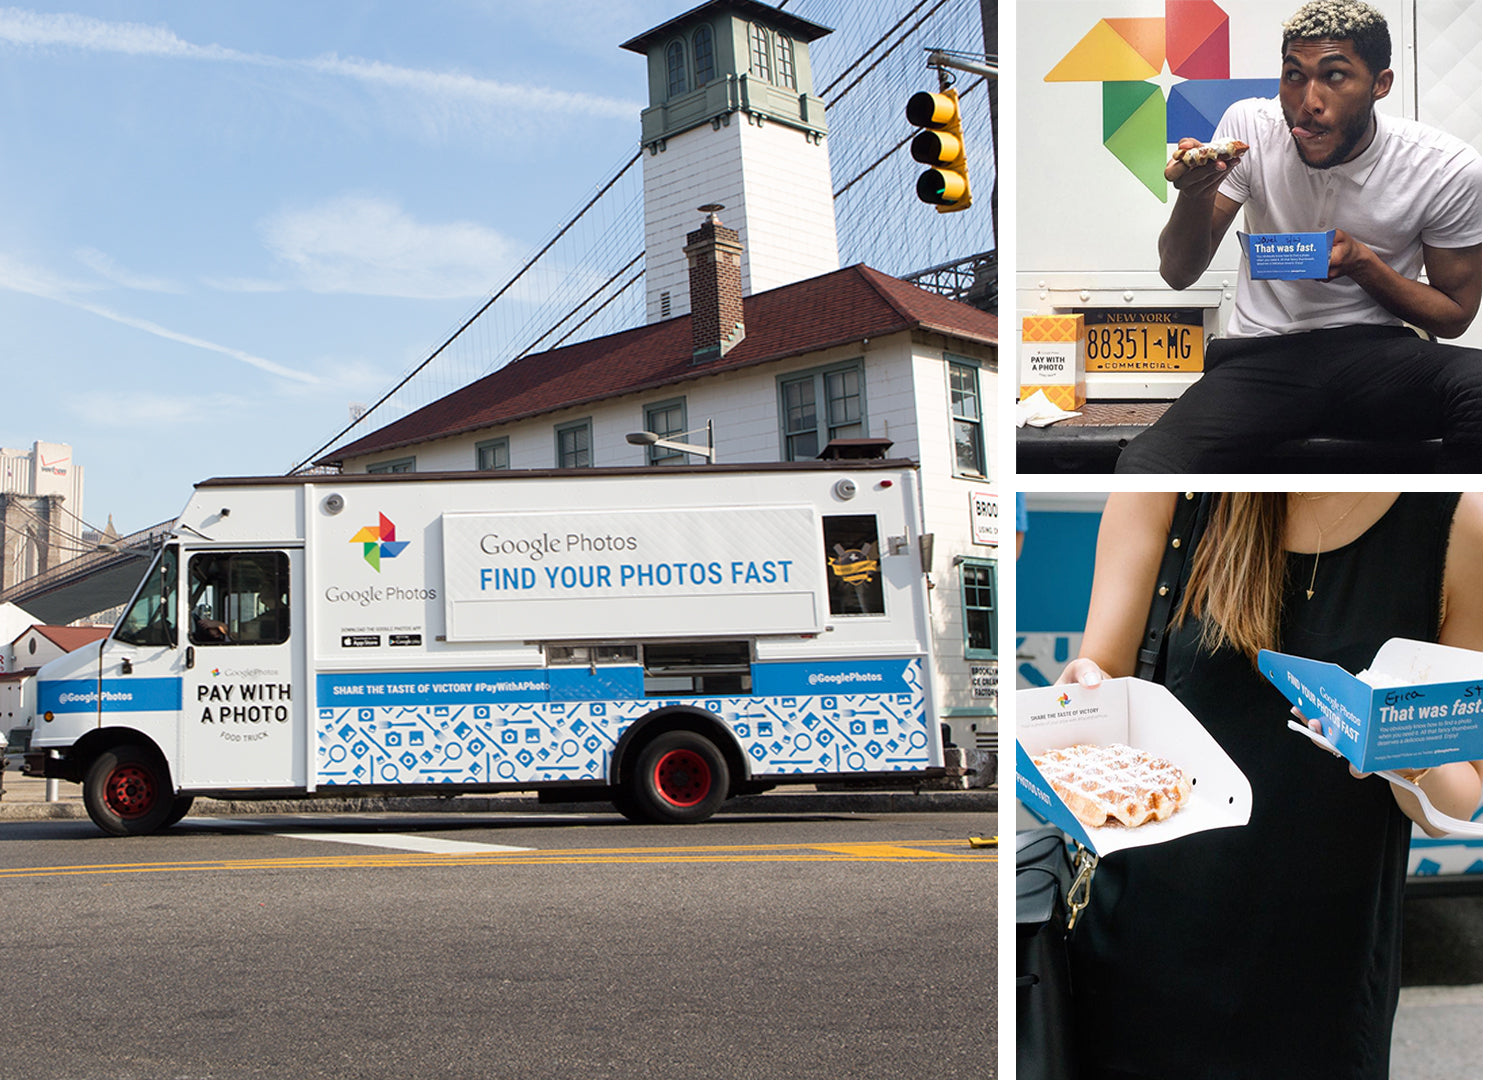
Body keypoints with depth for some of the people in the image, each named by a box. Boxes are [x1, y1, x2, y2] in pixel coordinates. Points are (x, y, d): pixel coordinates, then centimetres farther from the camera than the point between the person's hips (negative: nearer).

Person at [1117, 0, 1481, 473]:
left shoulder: (1448, 168, -5)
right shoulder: (1248, 126, -3)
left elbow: (1454, 315, 6)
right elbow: (1179, 274, 0)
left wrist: (1363, 264, -13)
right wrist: (1195, 193, -22)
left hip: (1373, 348, 1)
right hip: (1258, 356, 0)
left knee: (1482, 384, -36)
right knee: (1139, 470, -32)